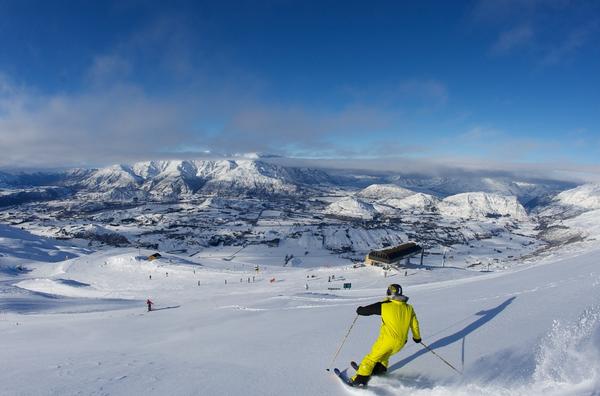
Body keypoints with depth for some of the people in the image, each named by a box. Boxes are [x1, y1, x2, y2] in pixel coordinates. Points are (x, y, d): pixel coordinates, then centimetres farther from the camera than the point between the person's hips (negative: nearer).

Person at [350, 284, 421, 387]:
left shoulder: (384, 306, -9)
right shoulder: (409, 308, 5)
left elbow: (367, 310, -1)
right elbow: (415, 325, 16)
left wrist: (360, 310, 21)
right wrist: (417, 337, 34)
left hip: (387, 340, -5)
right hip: (401, 342, 5)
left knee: (372, 358, 8)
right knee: (385, 355, 30)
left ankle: (361, 378, 6)